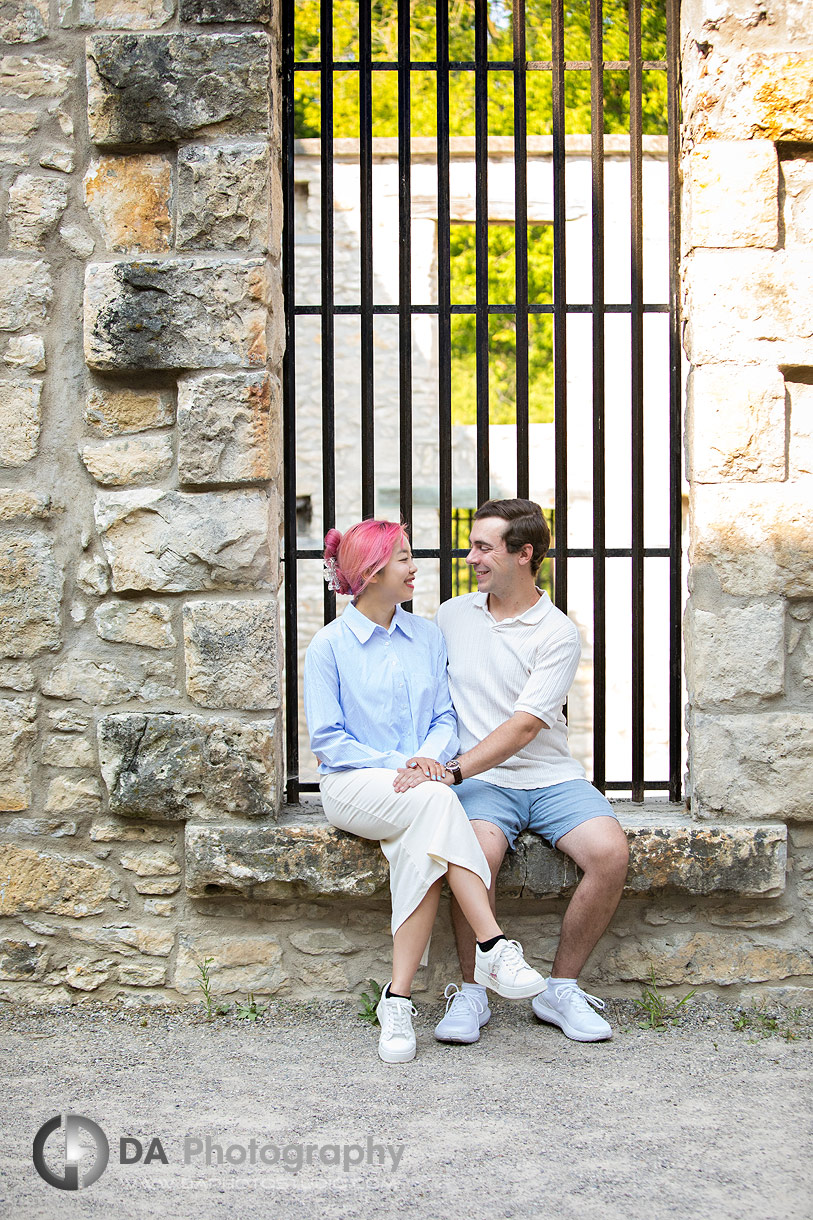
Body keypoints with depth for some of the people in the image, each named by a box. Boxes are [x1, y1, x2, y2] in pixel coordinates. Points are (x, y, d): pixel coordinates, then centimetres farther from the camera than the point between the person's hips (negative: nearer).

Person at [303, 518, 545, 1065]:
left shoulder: (427, 635, 14)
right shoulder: (330, 644, 1)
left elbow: (445, 718, 12)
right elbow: (327, 738, -2)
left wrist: (431, 756, -11)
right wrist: (395, 768, -15)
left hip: (416, 784, 3)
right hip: (353, 785, -3)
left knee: (419, 845, -34)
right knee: (434, 799, -36)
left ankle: (398, 999, -34)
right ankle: (493, 946, -41)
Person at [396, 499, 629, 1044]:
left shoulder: (558, 633, -3)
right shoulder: (451, 615, 11)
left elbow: (524, 726, -13)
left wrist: (453, 770, -22)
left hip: (551, 775, 0)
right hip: (482, 781, 1)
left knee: (610, 851, -27)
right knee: (478, 851, -33)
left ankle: (561, 988, -9)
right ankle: (471, 992, -14)